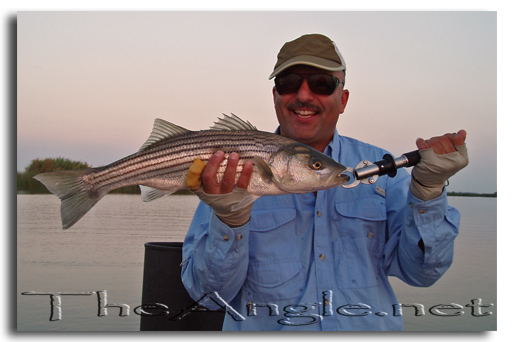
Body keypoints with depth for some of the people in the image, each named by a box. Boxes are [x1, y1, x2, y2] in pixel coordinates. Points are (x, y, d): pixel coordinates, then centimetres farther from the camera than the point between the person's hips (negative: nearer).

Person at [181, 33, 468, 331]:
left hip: (369, 329, 1)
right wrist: (229, 220, -22)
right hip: (263, 329, -1)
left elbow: (421, 272, 0)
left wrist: (427, 189, -12)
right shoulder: (240, 172, -1)